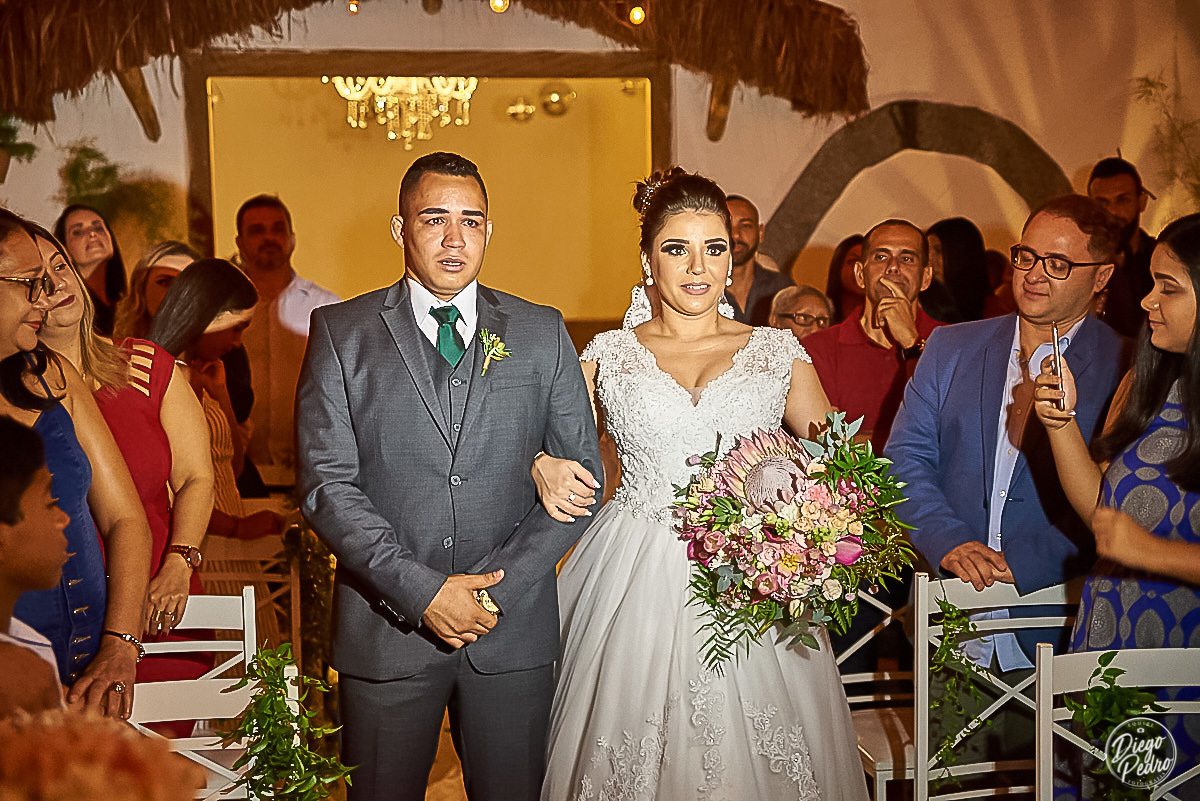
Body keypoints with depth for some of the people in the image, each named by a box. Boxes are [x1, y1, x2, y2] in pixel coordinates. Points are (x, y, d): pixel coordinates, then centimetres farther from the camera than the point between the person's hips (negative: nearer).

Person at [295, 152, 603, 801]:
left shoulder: (542, 334, 5)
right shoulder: (342, 333, 0)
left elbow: (581, 472, 3)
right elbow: (326, 484, -6)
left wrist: (498, 587, -9)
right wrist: (422, 591, -16)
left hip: (514, 629, 1)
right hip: (386, 630, -1)